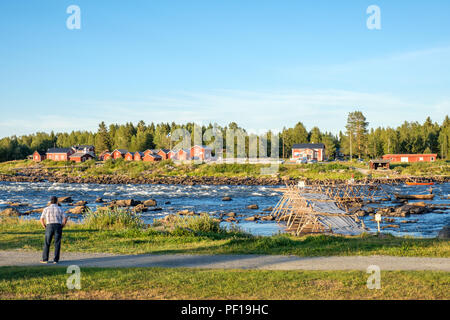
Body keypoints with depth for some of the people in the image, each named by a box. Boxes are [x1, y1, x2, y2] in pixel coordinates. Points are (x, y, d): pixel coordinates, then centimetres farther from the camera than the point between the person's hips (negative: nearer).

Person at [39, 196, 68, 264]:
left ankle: (45, 259, 6)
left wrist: (45, 227, 9)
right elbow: (65, 218, -2)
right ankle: (55, 260, 0)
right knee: (57, 244, 3)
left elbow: (41, 219, 0)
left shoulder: (46, 209, 8)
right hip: (58, 227, 1)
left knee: (47, 244, 7)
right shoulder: (59, 209, 9)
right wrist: (61, 227, 6)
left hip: (49, 226, -1)